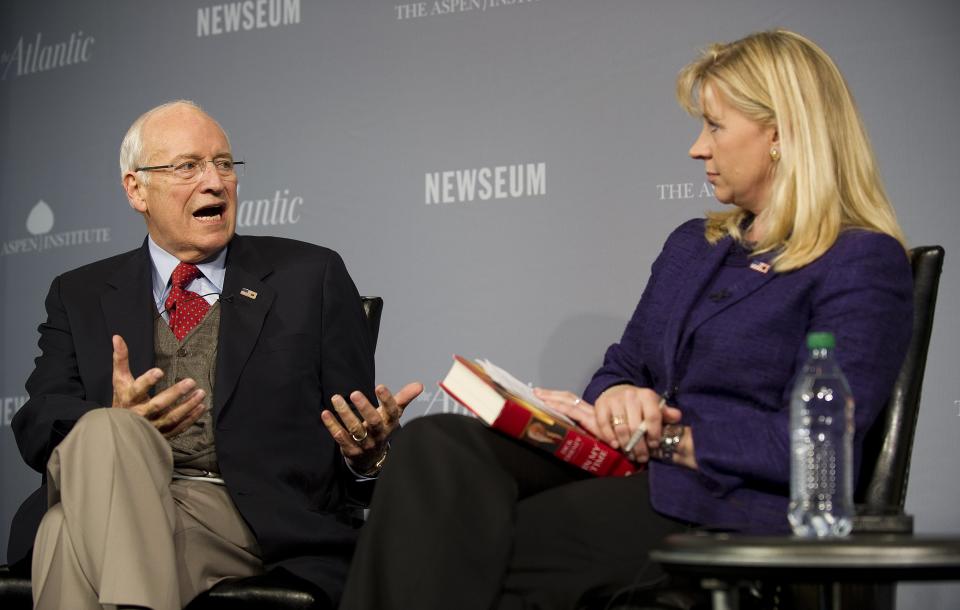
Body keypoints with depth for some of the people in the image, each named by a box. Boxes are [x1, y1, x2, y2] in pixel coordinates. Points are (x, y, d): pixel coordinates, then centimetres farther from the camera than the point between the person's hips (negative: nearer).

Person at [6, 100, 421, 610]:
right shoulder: (80, 296, 21)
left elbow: (358, 435, 12)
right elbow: (36, 424, 6)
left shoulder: (311, 275, 15)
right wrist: (117, 424, -17)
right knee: (103, 432, -35)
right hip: (114, 508, 3)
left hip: (256, 521, -3)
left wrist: (367, 452, -14)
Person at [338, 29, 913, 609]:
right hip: (627, 470, 8)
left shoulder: (865, 265, -3)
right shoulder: (691, 245, 24)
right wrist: (616, 397, -4)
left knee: (474, 549, -28)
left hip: (729, 505, -7)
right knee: (437, 444, -22)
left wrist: (659, 438, -12)